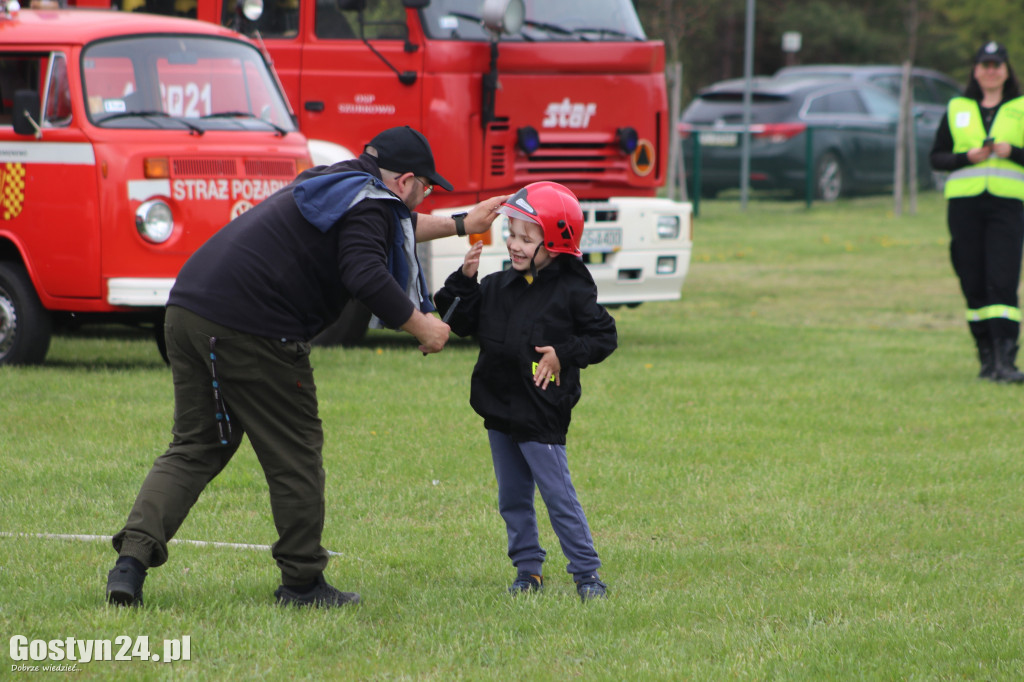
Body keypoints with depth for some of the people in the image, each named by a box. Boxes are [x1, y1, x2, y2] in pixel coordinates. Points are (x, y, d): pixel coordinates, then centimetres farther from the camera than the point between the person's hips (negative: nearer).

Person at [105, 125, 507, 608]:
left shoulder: (340, 186, 28)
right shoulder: (367, 202, -3)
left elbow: (388, 228, 47)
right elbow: (366, 275, -20)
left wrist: (460, 225, 52)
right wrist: (421, 328, -9)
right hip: (250, 329, -9)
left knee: (195, 447, 13)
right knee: (294, 454, 5)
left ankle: (133, 556, -4)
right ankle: (302, 582, 13)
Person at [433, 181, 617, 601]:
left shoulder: (570, 291, -9)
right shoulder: (498, 288, 7)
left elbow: (604, 336, -5)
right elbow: (463, 321, 11)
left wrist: (564, 355, -16)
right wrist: (465, 281, -1)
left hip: (543, 417, -6)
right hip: (500, 411, 6)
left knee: (559, 496, -4)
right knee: (513, 499, 12)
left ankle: (586, 572, 3)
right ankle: (528, 568, 22)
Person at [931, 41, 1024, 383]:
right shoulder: (957, 109, 13)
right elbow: (936, 157, 11)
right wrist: (967, 157, -7)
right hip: (965, 203, 2)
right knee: (974, 284, 2)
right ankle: (987, 357, 12)